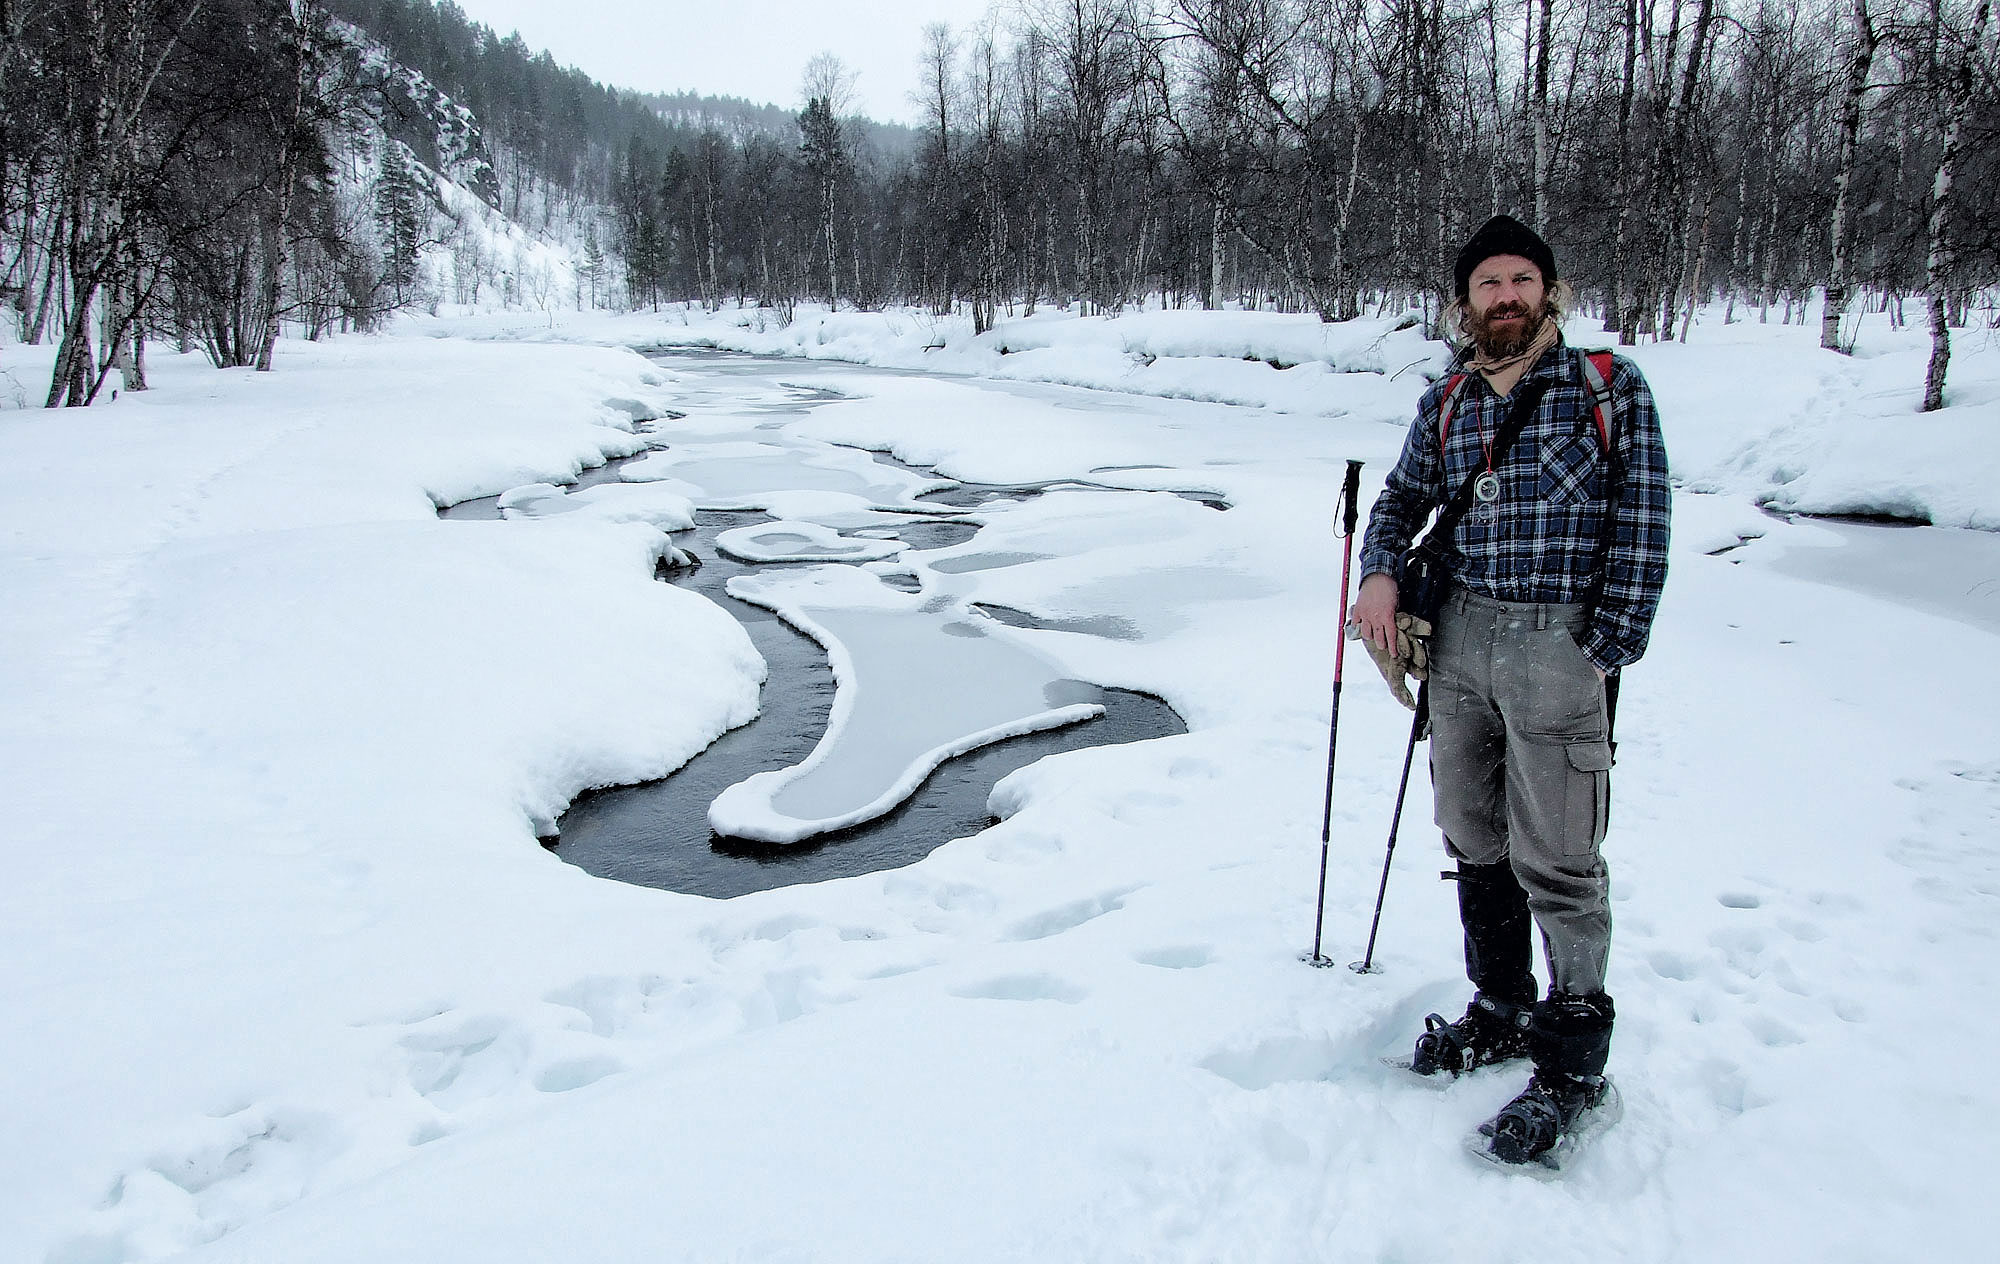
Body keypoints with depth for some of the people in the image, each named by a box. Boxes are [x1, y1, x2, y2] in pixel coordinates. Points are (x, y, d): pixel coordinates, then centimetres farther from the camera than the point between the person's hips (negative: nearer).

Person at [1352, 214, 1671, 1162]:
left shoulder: (1611, 388, -3)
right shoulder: (1446, 403, 9)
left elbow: (1642, 523, -5)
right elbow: (1403, 498, 19)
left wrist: (1608, 648, -10)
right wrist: (1380, 573, -1)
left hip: (1559, 647, -5)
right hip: (1459, 636, 5)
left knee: (1555, 861, -2)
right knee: (1473, 839, 14)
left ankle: (1573, 1058, 13)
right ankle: (1501, 1012, 31)